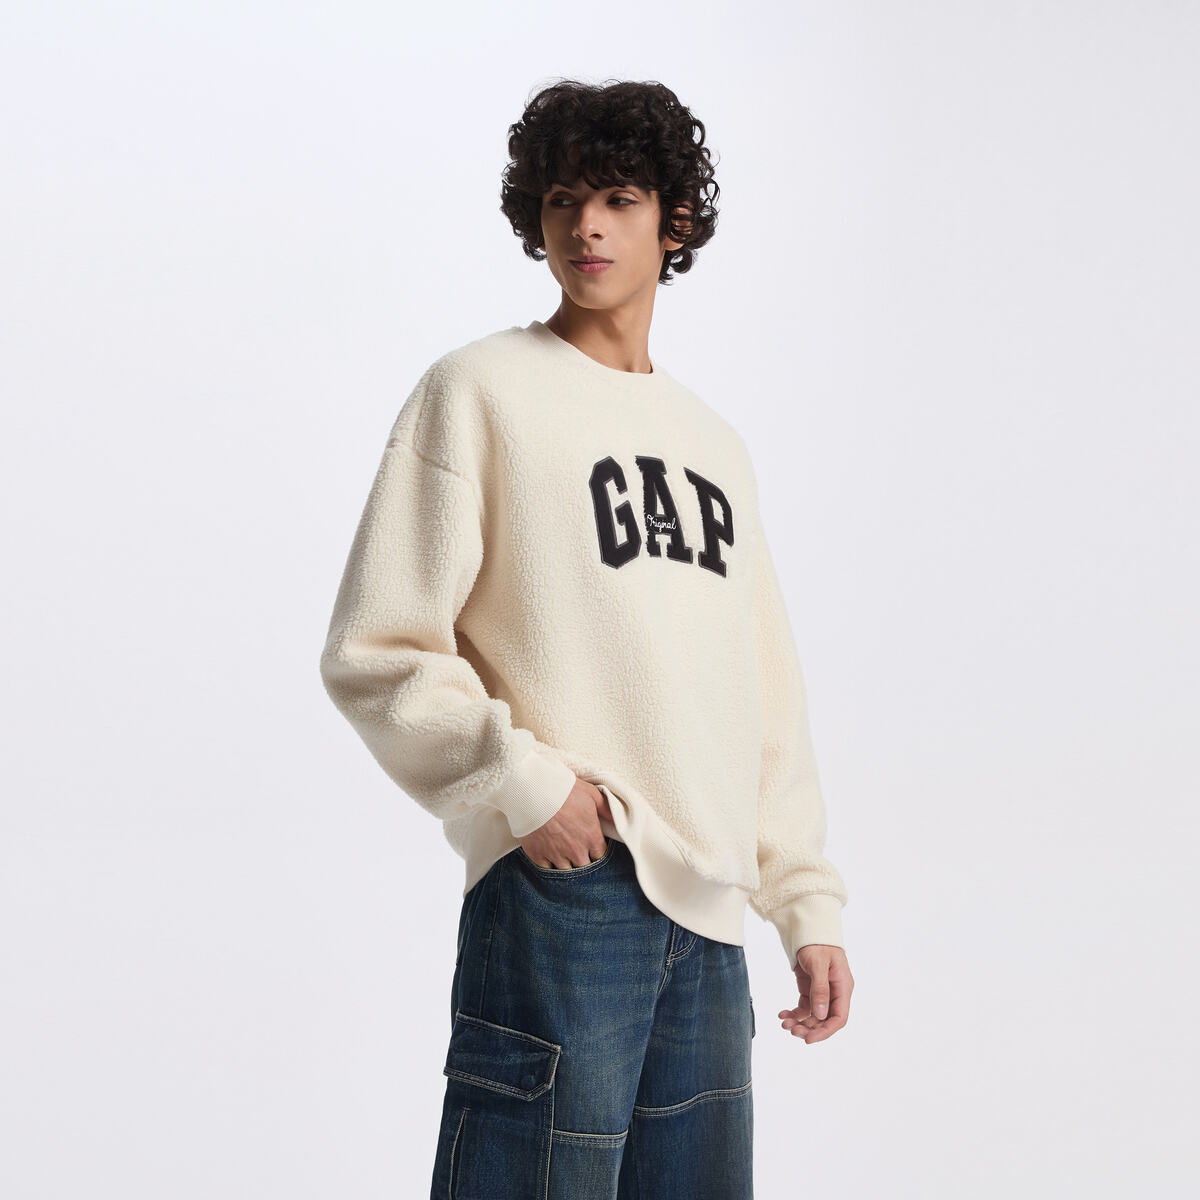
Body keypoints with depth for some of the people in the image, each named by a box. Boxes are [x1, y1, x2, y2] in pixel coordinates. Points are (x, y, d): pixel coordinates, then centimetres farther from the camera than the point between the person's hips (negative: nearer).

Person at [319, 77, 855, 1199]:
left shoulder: (715, 443, 19)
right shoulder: (479, 391, 1)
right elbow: (374, 652, -5)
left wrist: (807, 903, 13)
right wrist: (520, 780, -16)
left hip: (708, 917, 6)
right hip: (558, 895, -6)